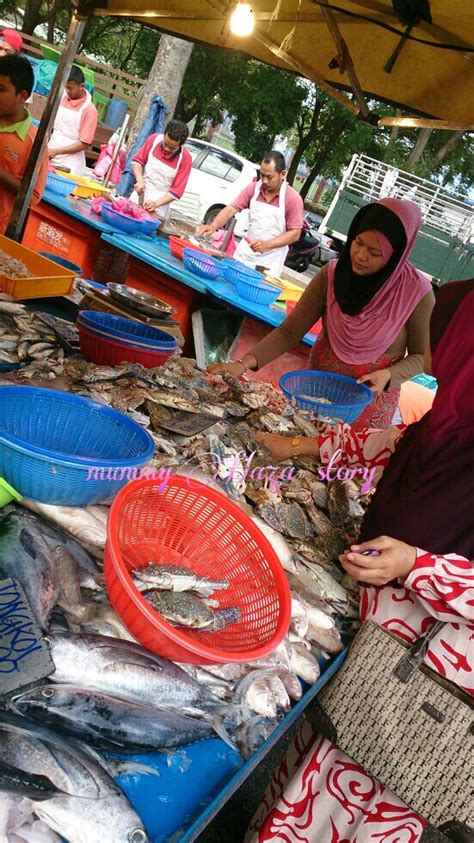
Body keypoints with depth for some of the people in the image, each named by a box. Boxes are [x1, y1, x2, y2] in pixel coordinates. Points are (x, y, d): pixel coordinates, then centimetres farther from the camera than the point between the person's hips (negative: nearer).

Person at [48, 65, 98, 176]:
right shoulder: (61, 98, 6)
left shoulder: (89, 110, -11)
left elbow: (84, 144, -13)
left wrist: (57, 151, -17)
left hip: (68, 167, -5)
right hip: (49, 158, 5)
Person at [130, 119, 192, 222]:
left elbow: (177, 191, -12)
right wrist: (140, 180, -16)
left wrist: (156, 204, -22)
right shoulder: (154, 139, -7)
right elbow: (137, 160, 3)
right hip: (137, 198, 3)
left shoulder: (185, 158, -14)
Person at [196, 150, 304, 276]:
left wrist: (267, 244, -24)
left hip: (270, 260, -3)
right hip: (245, 252, 4)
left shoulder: (293, 198, -14)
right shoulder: (253, 188, -3)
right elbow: (231, 209, -7)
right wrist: (213, 226, -25)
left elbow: (294, 234, -13)